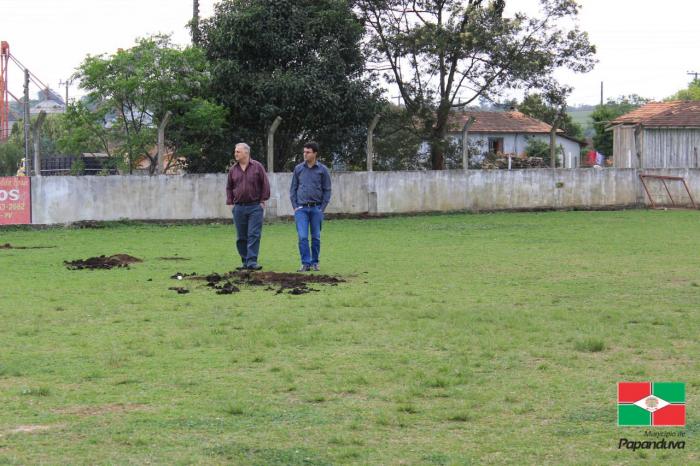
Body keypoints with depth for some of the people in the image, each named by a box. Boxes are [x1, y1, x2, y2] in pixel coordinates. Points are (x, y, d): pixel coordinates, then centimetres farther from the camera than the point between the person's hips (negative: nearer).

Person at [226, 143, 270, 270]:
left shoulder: (257, 167, 0)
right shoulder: (233, 170, 8)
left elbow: (265, 184, 1)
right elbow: (229, 188, 17)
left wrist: (262, 201, -3)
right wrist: (230, 203, 7)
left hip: (255, 207, -3)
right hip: (239, 207, 4)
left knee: (254, 235, -9)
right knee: (241, 237, 6)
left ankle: (252, 261, -11)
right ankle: (245, 262, 14)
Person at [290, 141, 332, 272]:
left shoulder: (322, 170, 1)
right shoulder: (298, 168, 5)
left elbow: (327, 190, 3)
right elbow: (293, 189, 10)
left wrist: (322, 208, -4)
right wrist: (295, 206, 0)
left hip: (316, 208, 0)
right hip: (301, 208, 0)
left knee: (316, 237, 5)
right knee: (302, 237, -9)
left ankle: (314, 262, 16)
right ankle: (305, 263, -6)